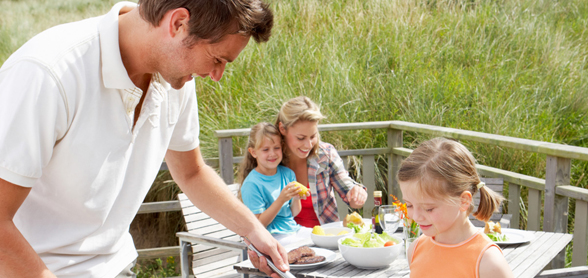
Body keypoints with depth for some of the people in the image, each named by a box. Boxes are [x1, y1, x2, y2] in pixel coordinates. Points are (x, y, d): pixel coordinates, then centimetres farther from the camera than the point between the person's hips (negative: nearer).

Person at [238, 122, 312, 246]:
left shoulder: (288, 173, 6)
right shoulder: (251, 184, -14)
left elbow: (293, 214, 12)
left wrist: (296, 199, -10)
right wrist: (281, 200, -23)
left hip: (293, 229, 7)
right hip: (272, 237, -7)